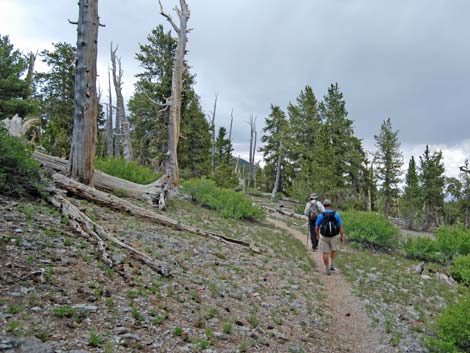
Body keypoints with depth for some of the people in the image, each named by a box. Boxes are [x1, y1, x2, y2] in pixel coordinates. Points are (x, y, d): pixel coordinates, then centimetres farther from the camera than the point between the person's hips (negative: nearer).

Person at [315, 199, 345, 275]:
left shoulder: (321, 215, -10)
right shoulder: (336, 214, -8)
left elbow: (316, 227, -3)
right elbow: (341, 226, -7)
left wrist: (317, 235, 14)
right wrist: (342, 236, 3)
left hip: (324, 237, -1)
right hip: (334, 236, 1)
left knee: (325, 253, 10)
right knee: (333, 250, 26)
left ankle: (327, 270, 13)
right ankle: (332, 265, 17)